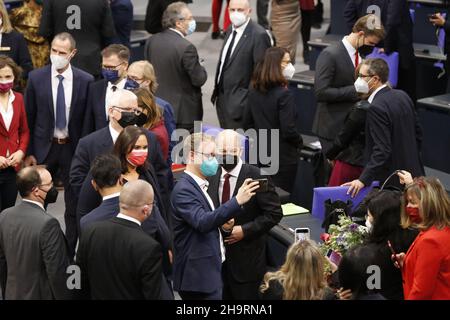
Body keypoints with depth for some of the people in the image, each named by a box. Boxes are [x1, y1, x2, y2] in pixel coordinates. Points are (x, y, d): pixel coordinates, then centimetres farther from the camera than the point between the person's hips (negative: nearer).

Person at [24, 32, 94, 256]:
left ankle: (69, 252, 19)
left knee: (74, 207, 7)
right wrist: (28, 152, -3)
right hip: (43, 147, 0)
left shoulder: (85, 81, -6)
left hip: (73, 148, 0)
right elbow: (29, 117, 0)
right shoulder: (36, 78, -5)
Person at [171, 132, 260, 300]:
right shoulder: (183, 189, -17)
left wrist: (222, 223, 5)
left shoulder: (199, 185, 15)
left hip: (210, 271, 10)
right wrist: (237, 201, -36)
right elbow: (202, 222, -31)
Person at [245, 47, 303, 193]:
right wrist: (299, 142, -1)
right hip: (283, 158, -7)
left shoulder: (254, 91, 2)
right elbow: (289, 130, -21)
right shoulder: (283, 95, -20)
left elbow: (248, 123, 9)